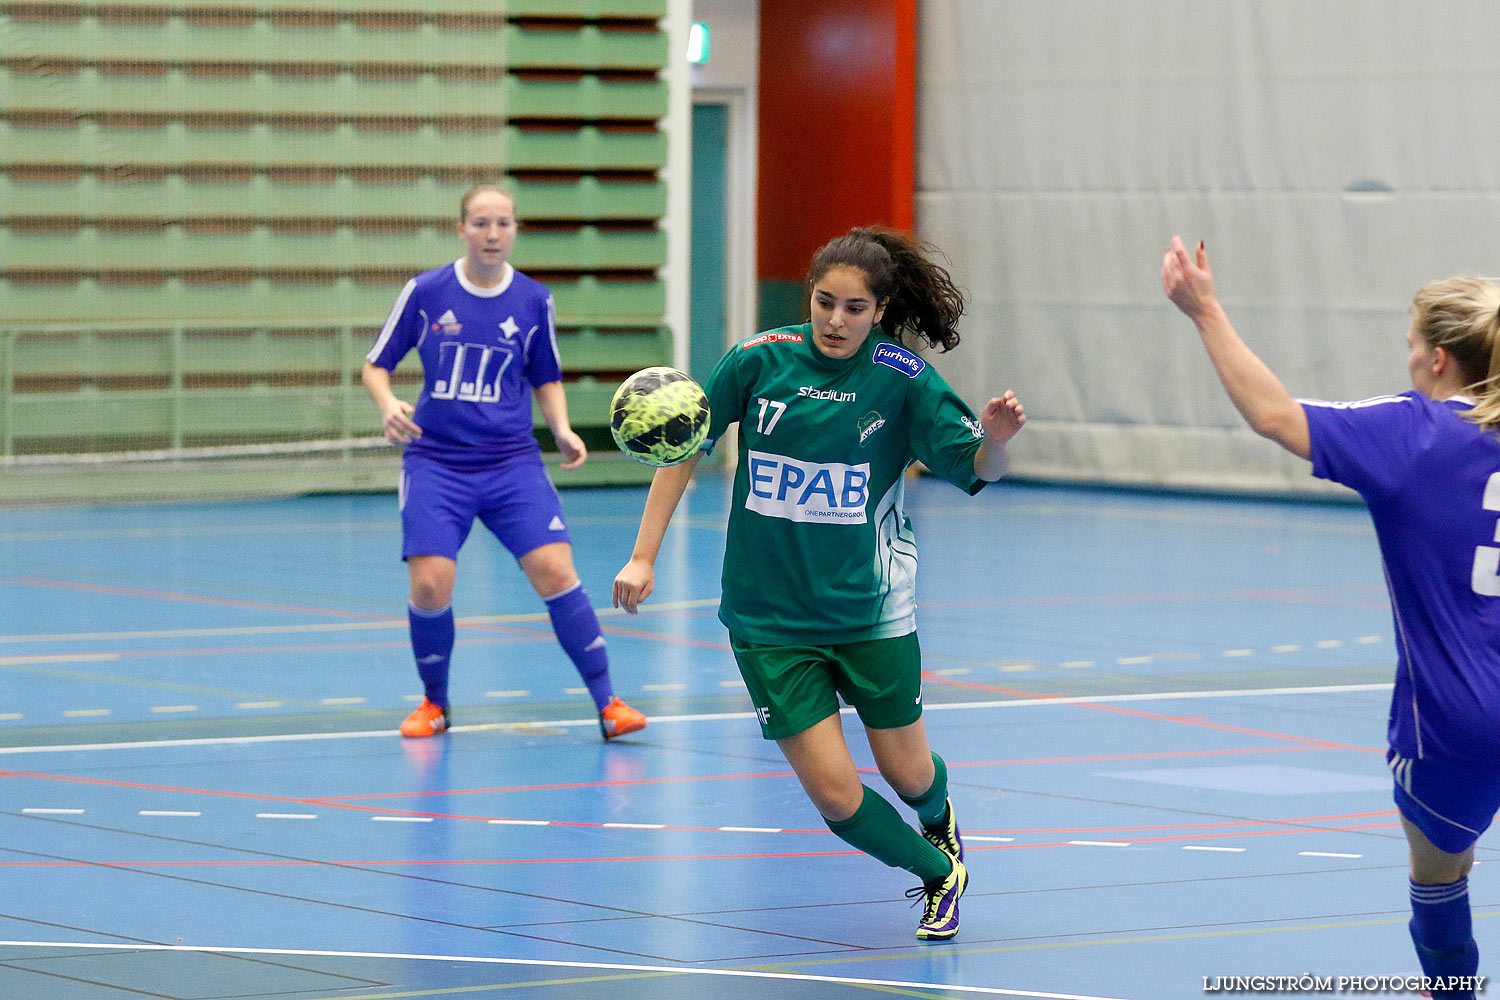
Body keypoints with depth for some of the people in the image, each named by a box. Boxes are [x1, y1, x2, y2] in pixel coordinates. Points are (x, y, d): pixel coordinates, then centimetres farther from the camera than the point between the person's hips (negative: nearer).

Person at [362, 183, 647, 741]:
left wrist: (563, 431, 0)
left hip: (512, 461, 1)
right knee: (430, 585, -15)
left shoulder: (533, 301, 4)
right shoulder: (425, 292, -1)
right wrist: (388, 406, -14)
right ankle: (434, 702, 12)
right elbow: (375, 366, 7)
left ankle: (607, 704, -5)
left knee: (555, 570, -16)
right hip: (436, 461, -1)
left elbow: (546, 379, 17)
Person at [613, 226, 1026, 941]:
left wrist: (994, 439, -30)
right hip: (768, 618, 0)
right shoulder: (757, 360, -7)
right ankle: (938, 874, 22)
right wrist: (643, 556, -3)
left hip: (871, 608, 0)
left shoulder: (902, 378, -8)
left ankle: (940, 821, 46)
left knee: (908, 775, 7)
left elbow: (977, 469, -7)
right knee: (837, 797, -7)